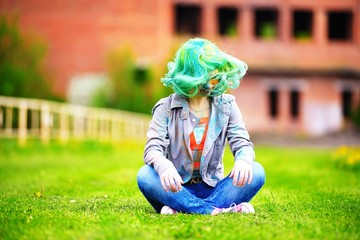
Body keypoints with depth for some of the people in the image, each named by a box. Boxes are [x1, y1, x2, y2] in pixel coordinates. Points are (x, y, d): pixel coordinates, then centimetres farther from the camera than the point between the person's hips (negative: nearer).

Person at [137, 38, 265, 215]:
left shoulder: (226, 105, 5)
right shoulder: (166, 108, -2)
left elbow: (242, 143, -4)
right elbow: (152, 149, -13)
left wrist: (244, 160, -31)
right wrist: (164, 167, -39)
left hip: (212, 188, 2)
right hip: (178, 188, -2)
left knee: (256, 172, -24)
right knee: (145, 176, -32)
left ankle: (180, 208, -33)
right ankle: (215, 209, -37)